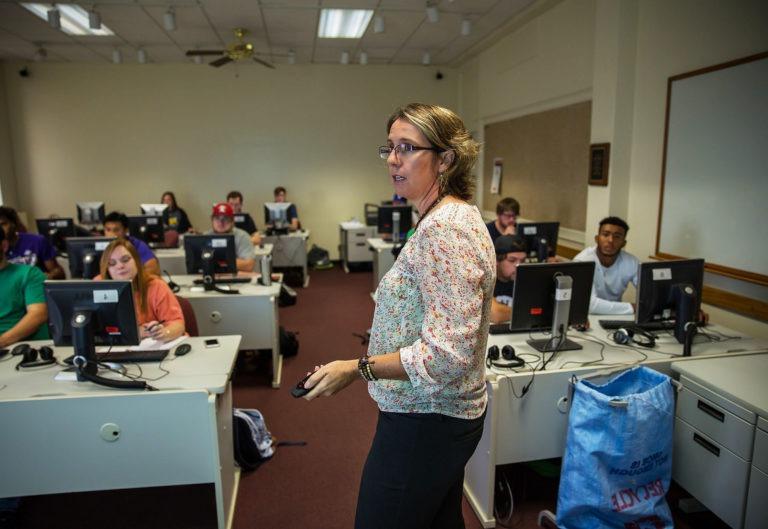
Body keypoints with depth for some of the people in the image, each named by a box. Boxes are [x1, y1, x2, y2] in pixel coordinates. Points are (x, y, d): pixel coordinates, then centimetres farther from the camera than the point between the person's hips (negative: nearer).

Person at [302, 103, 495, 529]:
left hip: (425, 422, -10)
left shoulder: (444, 228, -24)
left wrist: (358, 368, -22)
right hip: (442, 414, 10)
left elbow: (450, 353, -28)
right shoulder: (448, 216, 8)